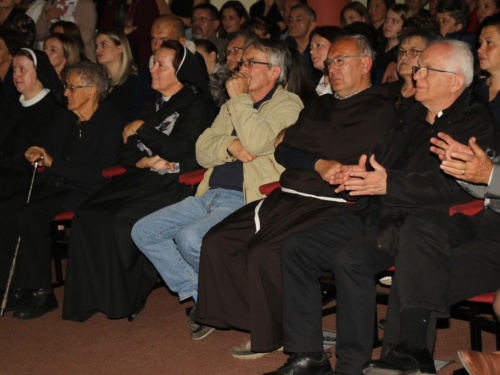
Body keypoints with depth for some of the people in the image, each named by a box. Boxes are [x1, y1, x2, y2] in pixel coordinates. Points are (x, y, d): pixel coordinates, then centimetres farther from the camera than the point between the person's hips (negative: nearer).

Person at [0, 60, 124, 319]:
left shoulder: (111, 123, -7)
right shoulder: (65, 119, 17)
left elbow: (101, 170, -16)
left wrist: (53, 163, -16)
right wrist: (38, 157, 1)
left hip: (84, 191, -7)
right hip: (55, 185, 8)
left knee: (30, 216, -29)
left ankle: (41, 292, -17)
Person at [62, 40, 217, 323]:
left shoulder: (196, 105, 0)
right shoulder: (154, 106, 22)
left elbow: (177, 149, -14)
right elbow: (126, 154, 19)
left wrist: (141, 130, -3)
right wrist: (146, 162, -4)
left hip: (175, 183, -7)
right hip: (144, 179, 7)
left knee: (122, 220, -29)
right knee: (89, 216, -18)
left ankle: (129, 299, -13)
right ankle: (96, 296, -14)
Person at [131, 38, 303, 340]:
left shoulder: (287, 105, -1)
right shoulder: (234, 107, 24)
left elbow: (258, 142, -20)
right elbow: (202, 151, 14)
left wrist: (239, 98, -8)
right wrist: (230, 145, -7)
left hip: (245, 200, -8)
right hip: (211, 195, 8)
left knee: (190, 238, -31)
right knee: (144, 232, -2)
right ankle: (200, 295, 4)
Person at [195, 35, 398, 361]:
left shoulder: (380, 110, -2)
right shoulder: (321, 105, 23)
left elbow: (336, 145, -15)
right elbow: (283, 152, 13)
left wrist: (293, 136, 4)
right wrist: (317, 164, -7)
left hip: (329, 205, -8)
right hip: (288, 197, 8)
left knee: (264, 253, -28)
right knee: (218, 241, -8)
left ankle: (272, 337, -4)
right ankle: (260, 324, 0)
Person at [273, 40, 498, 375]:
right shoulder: (413, 115, 22)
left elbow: (456, 186, -19)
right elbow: (381, 157, 30)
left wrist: (389, 184, -24)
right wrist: (359, 171, 5)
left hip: (419, 224, -9)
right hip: (375, 215, 9)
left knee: (350, 258, -33)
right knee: (295, 247, -4)